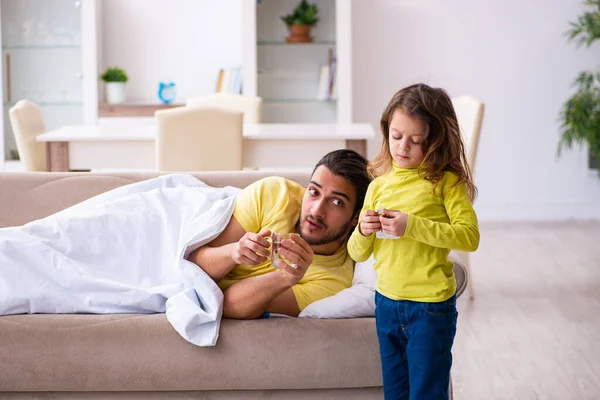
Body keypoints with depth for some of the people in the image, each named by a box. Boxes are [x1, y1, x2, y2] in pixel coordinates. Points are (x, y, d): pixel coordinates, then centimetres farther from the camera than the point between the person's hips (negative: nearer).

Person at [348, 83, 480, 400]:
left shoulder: (445, 181, -8)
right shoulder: (378, 186, 6)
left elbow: (469, 236, -18)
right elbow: (357, 253, 10)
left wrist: (413, 226, -24)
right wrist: (363, 232, -12)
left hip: (430, 306, -5)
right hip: (386, 302, 5)